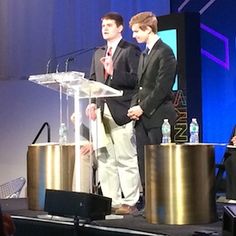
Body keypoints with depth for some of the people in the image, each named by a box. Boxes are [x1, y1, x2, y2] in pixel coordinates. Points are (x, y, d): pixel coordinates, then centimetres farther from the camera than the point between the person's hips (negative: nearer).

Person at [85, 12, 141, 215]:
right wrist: (93, 103, 2)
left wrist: (113, 72, -19)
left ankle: (129, 203, 0)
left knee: (126, 159, -4)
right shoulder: (98, 54, 20)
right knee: (105, 160, 7)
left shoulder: (130, 50, -1)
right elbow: (93, 82, 18)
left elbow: (136, 79, -10)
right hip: (102, 111, 7)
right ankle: (111, 201, 13)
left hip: (121, 112, -7)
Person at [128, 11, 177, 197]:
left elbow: (162, 87, -15)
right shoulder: (144, 54, 20)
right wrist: (134, 106, 2)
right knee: (144, 165, 6)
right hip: (142, 118, 8)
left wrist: (142, 107, -14)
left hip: (157, 117, -8)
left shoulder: (165, 52, -8)